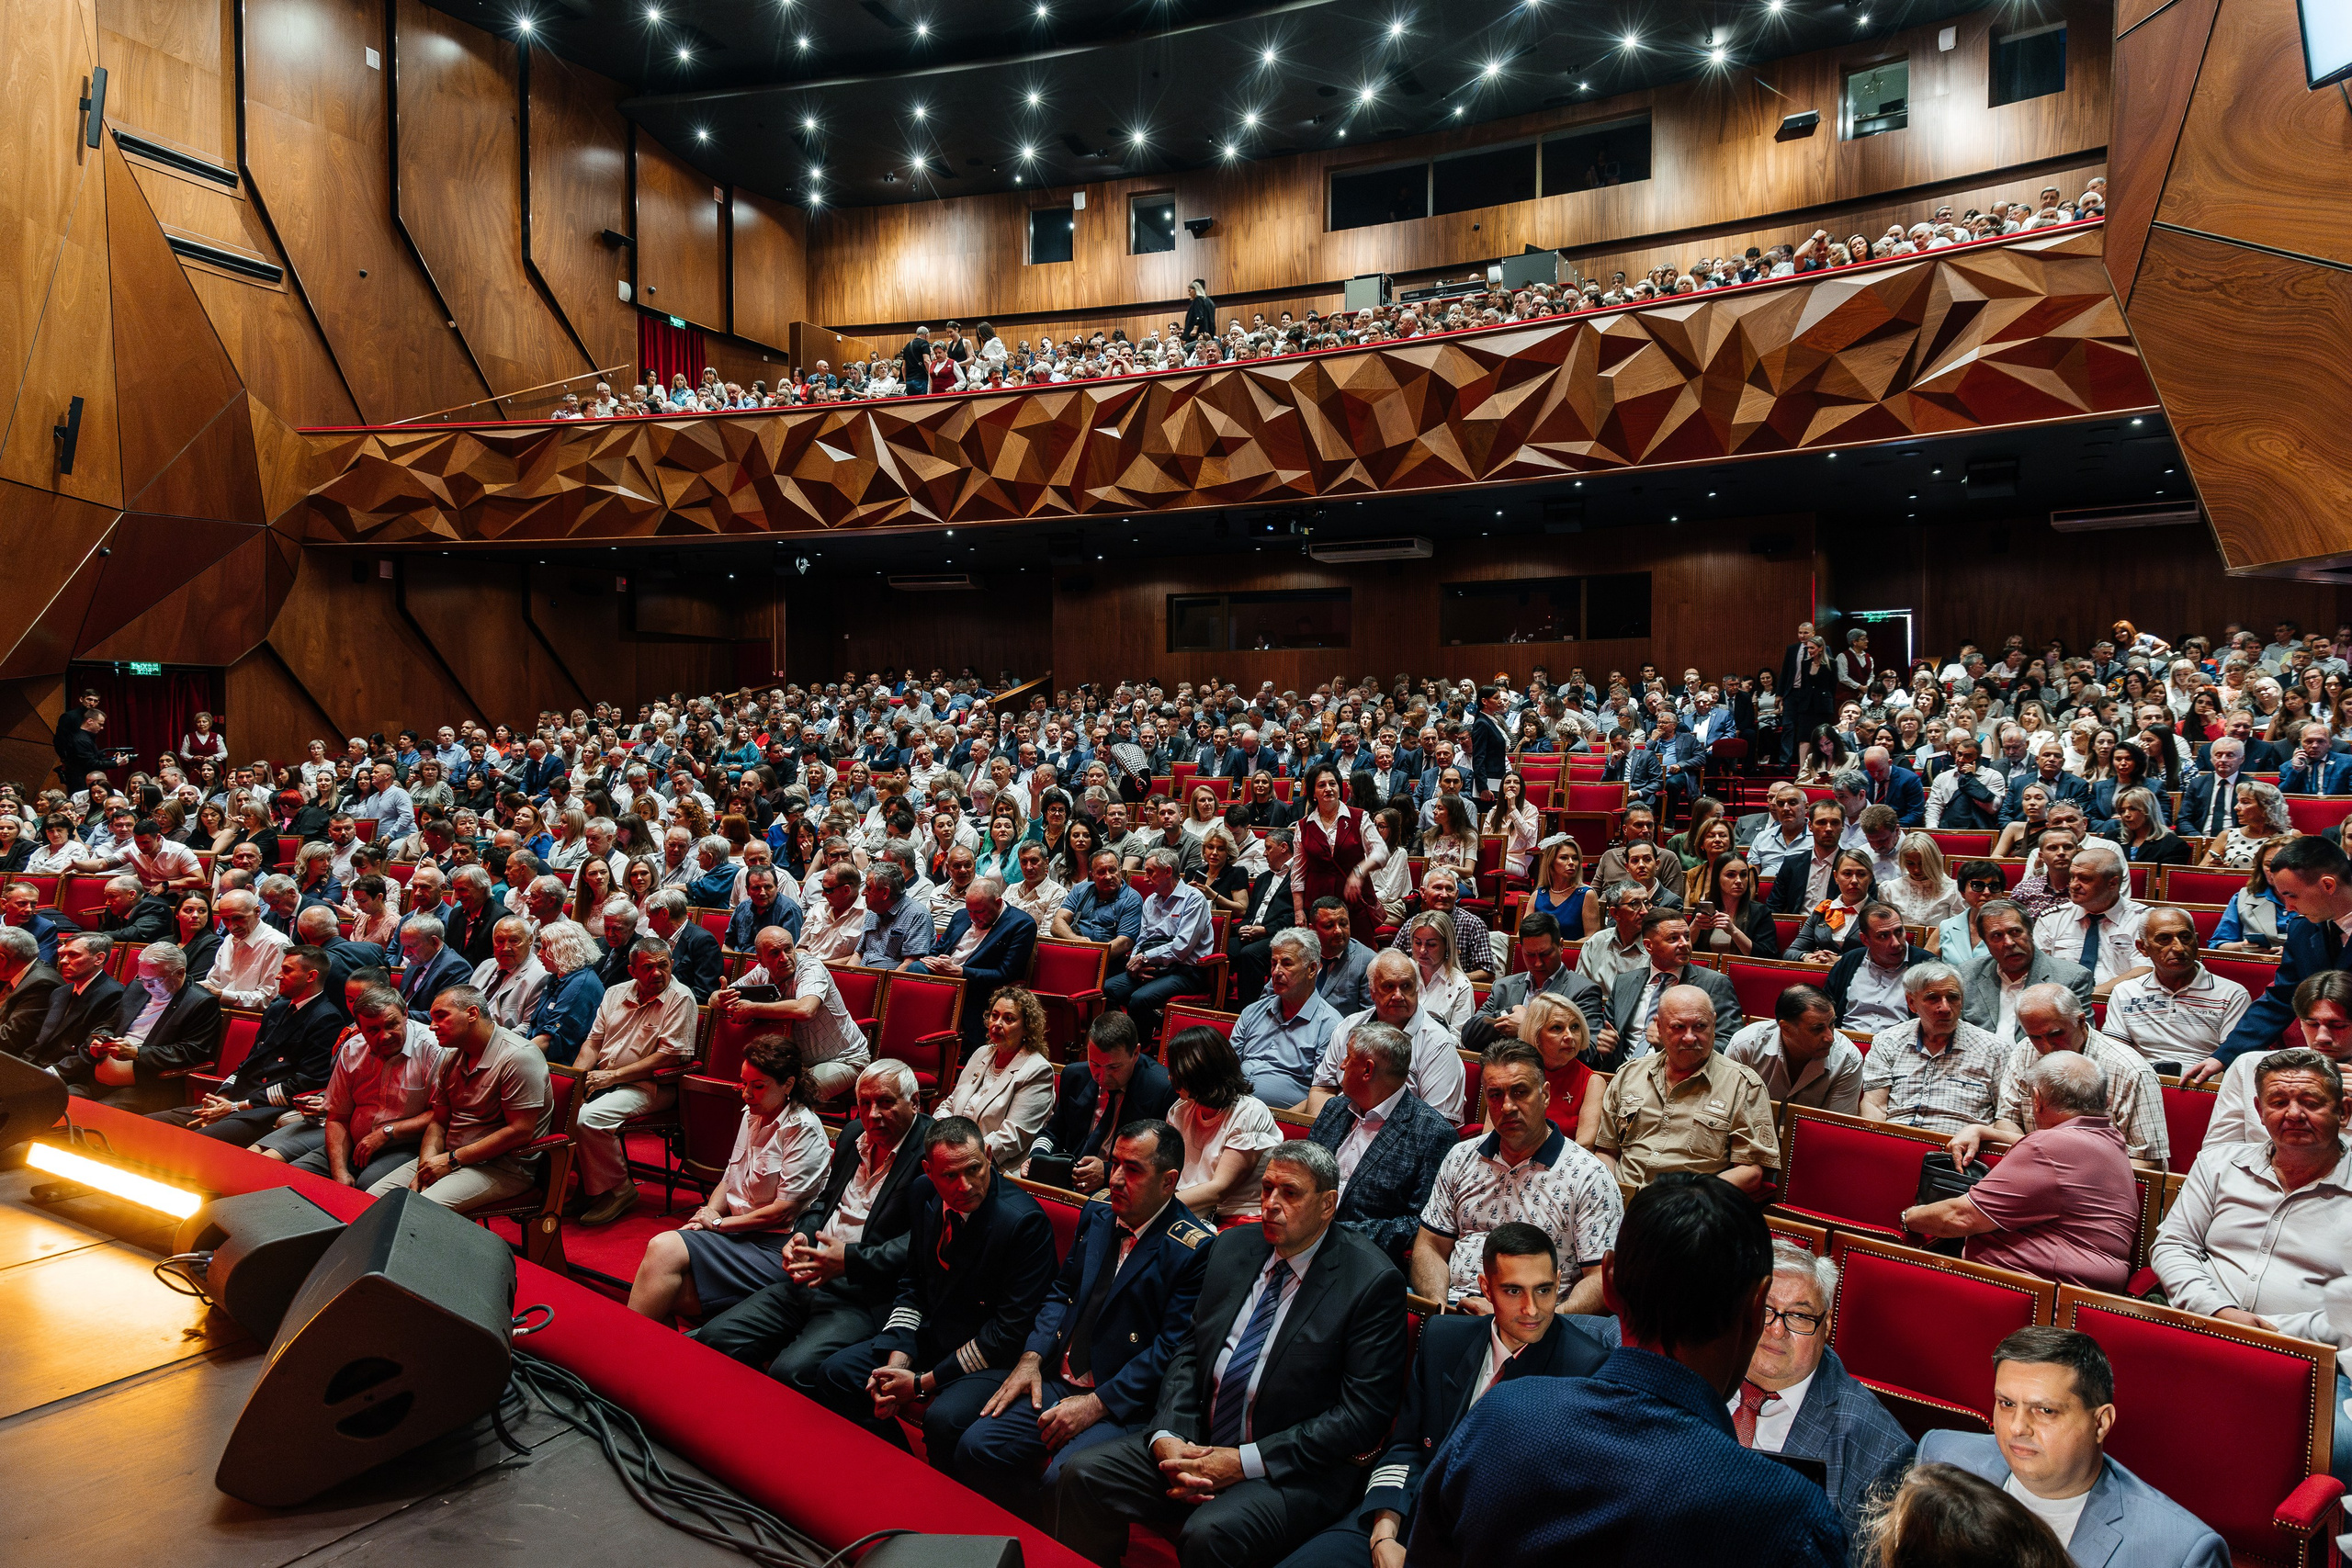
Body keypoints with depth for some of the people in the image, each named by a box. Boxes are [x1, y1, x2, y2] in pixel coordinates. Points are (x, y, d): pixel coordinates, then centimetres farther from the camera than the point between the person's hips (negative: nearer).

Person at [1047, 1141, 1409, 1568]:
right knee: (1083, 1474, -13)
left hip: (1291, 1471, -6)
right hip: (1195, 1444, 6)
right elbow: (1189, 1351, 11)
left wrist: (1244, 1462, -17)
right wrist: (1166, 1437, -9)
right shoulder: (1233, 1246, 7)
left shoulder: (1374, 1283, -11)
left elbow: (1364, 1413, -14)